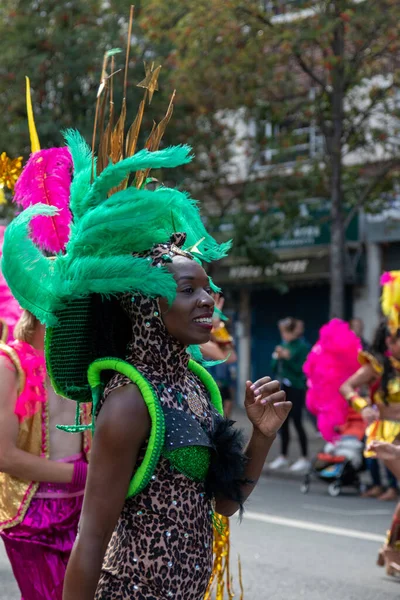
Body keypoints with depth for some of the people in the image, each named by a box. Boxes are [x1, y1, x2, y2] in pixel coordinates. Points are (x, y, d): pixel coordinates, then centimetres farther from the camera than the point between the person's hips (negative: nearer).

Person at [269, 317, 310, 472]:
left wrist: (287, 357, -21)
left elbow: (301, 369, -15)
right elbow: (274, 367, 12)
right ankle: (283, 457, 17)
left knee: (297, 422, -4)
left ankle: (304, 458, 3)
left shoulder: (302, 347, -9)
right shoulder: (283, 345, 8)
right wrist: (277, 357, -7)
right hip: (282, 388, 6)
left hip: (296, 388, -6)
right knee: (283, 423, 9)